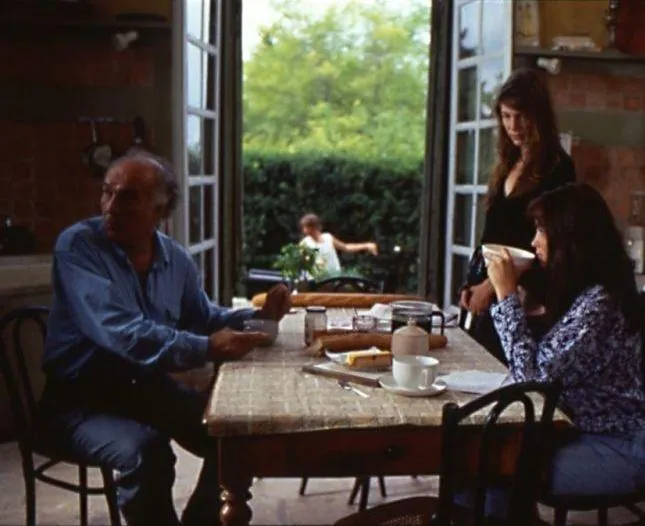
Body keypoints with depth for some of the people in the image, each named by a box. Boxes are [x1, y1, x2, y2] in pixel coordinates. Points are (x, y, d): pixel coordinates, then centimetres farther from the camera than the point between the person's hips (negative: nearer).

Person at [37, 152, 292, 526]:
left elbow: (204, 319, 17)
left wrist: (260, 316, -2)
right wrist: (206, 349, -36)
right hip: (82, 398, -6)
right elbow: (118, 331, -30)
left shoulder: (177, 259, 2)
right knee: (145, 451, -32)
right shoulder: (78, 245, -17)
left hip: (149, 387, 6)